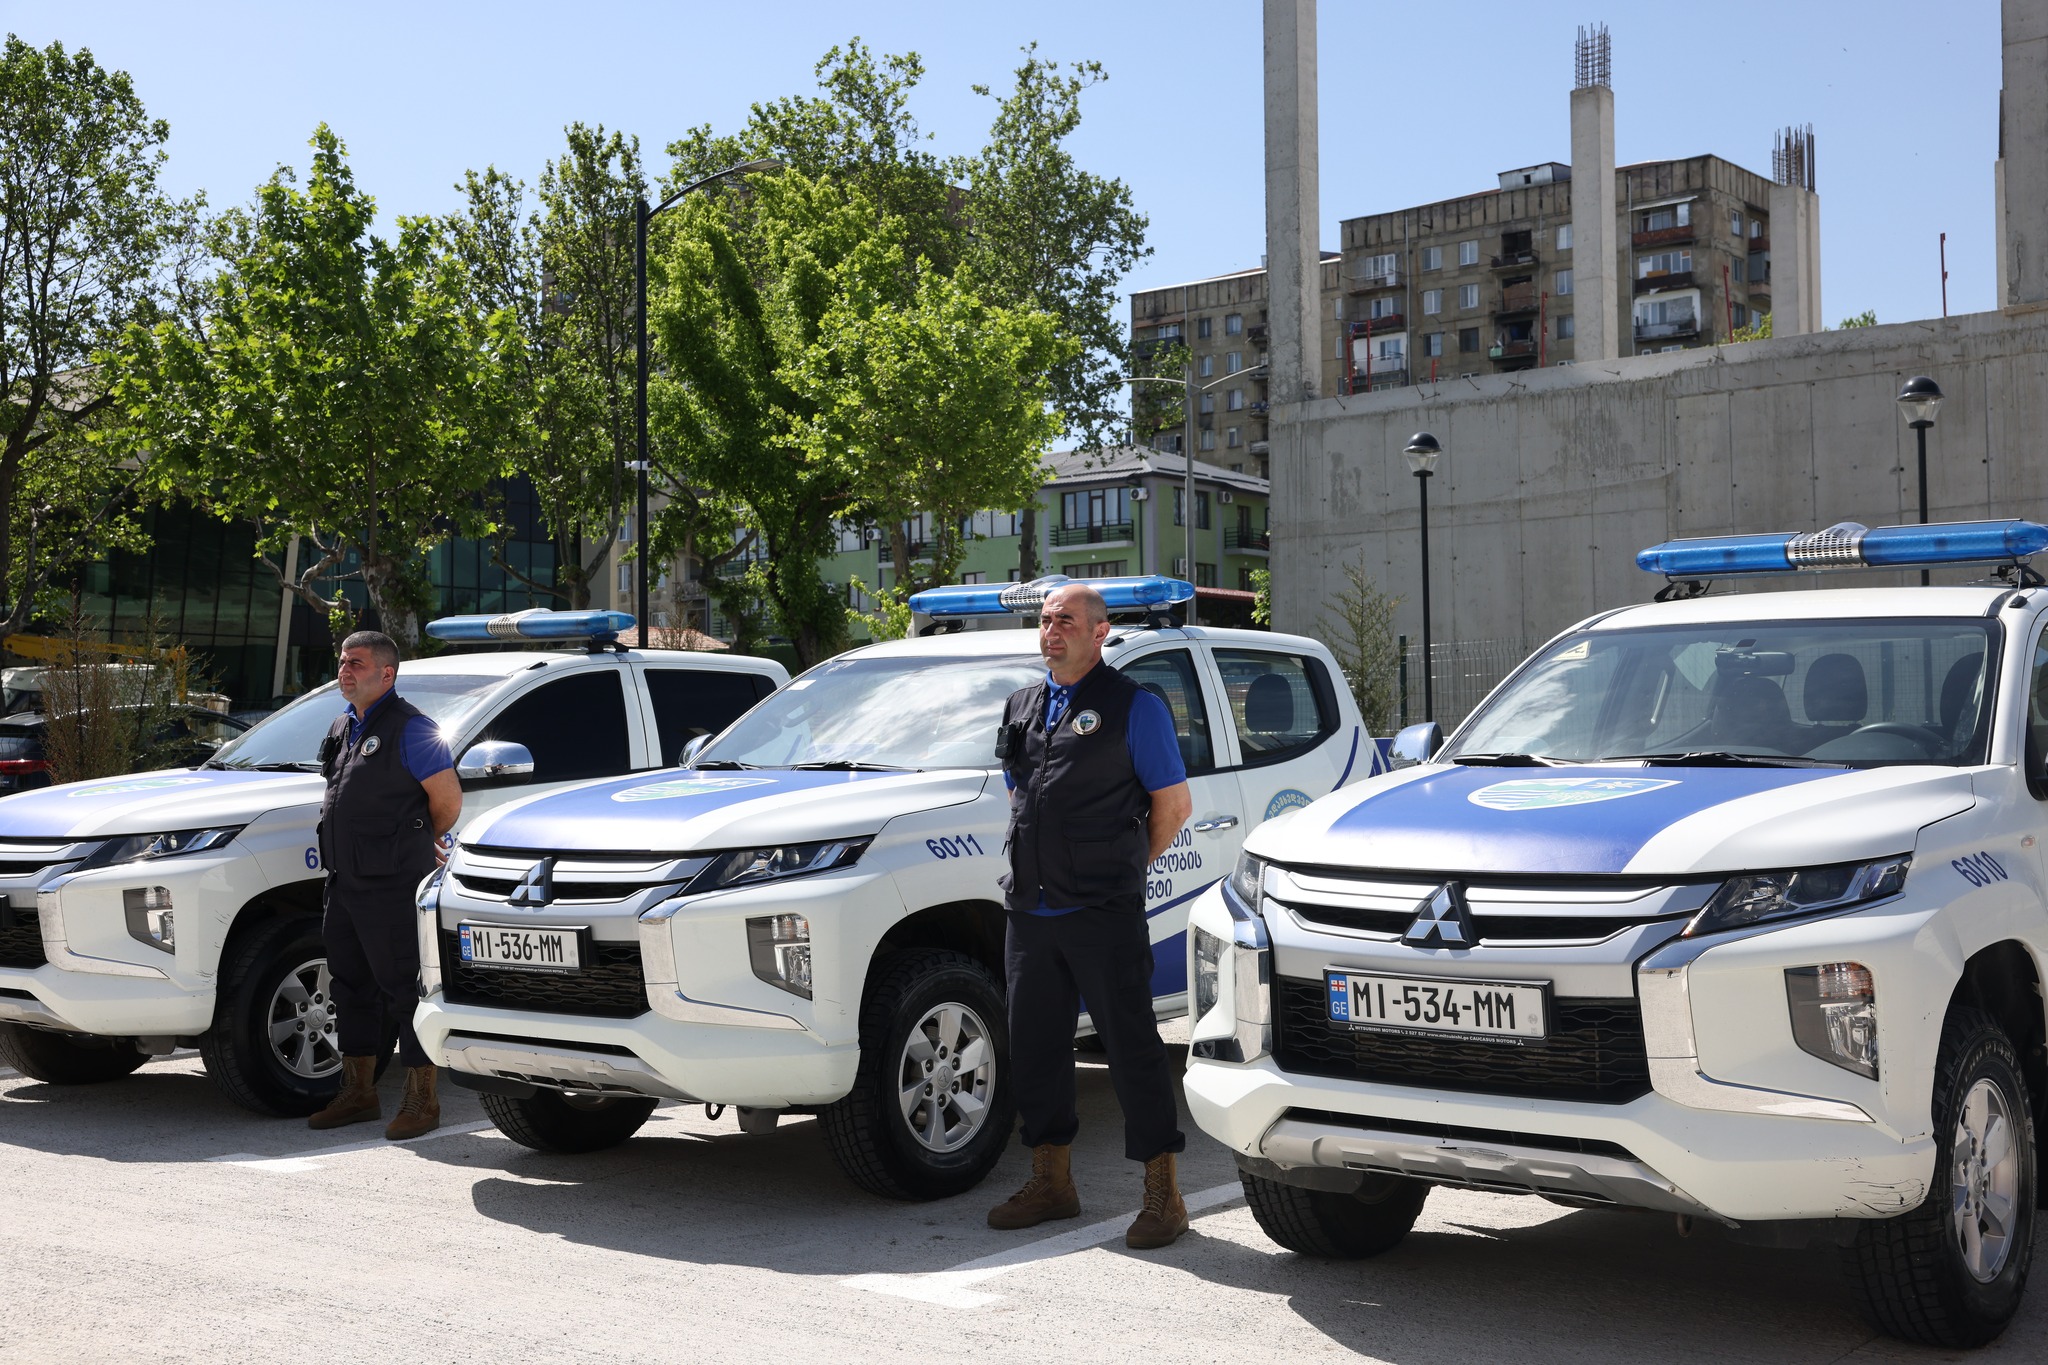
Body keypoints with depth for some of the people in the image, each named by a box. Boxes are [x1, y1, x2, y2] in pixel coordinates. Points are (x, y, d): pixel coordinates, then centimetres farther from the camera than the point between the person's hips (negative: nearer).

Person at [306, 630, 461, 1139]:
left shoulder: (408, 728, -10)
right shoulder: (344, 726, 16)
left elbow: (448, 799, -11)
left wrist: (421, 843, 5)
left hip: (392, 883, -9)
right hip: (346, 881, 9)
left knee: (405, 987, -5)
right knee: (352, 984, 14)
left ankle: (421, 1102, 1)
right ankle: (358, 1093, 26)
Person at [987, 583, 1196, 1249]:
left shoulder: (1134, 706, -3)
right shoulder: (1022, 707, 15)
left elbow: (1173, 804, -1)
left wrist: (1124, 868, 6)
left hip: (1102, 913, -6)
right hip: (1031, 911, 7)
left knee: (1131, 1043, -4)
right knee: (1034, 1044, 11)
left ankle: (1162, 1194, 2)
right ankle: (1051, 1181, 25)